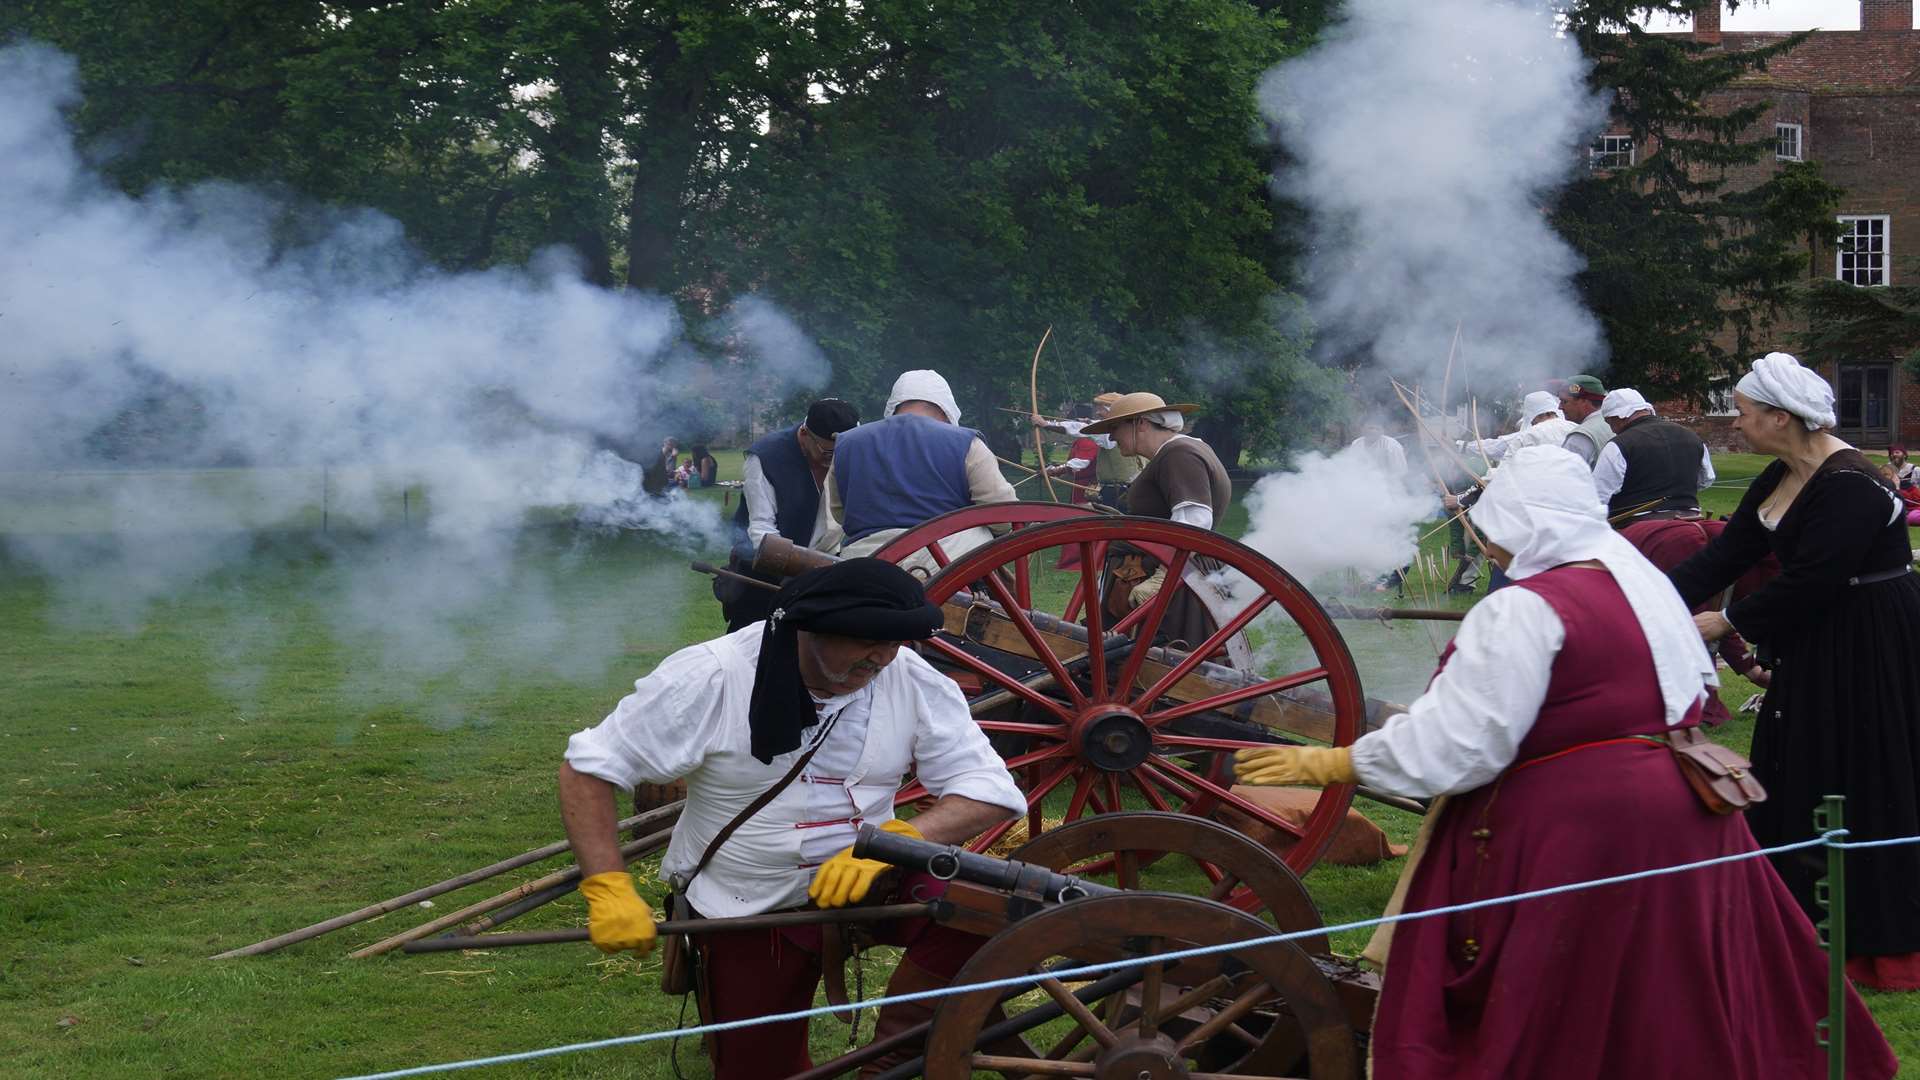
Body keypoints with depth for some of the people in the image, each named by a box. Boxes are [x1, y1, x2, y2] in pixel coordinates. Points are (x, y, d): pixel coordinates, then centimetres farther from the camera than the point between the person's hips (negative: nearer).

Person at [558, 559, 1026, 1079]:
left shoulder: (912, 679, -14)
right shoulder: (712, 677, -20)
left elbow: (989, 791, -16)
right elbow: (586, 768, -15)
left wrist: (894, 840, -34)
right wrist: (608, 889, -27)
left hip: (859, 876, 1)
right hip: (746, 912, -1)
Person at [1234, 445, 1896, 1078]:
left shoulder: (1524, 610, -16)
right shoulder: (1643, 581, 11)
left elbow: (1456, 743, -19)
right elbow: (1696, 692, 22)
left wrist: (1327, 764, -13)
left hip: (1577, 833, -8)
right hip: (1679, 816, 8)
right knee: (1662, 1006, 18)